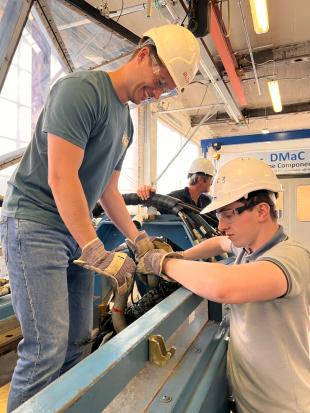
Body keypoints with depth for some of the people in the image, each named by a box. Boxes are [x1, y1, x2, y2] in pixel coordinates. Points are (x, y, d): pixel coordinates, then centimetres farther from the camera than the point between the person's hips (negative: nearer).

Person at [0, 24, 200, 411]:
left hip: (76, 232, 8)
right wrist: (98, 254, -21)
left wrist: (138, 240, 12)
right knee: (47, 348, -9)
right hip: (33, 223, -8)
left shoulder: (126, 121, 15)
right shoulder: (81, 88, -11)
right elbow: (60, 177, -20)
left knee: (77, 340, 11)